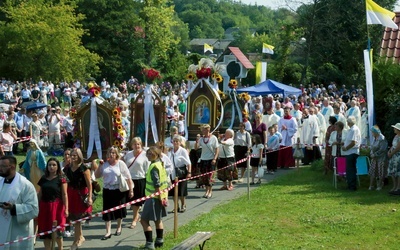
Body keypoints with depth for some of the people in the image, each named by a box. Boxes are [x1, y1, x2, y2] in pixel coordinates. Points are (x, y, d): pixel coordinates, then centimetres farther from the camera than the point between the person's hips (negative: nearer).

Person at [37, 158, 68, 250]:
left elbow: (64, 195, -7)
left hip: (57, 206, -4)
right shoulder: (43, 179, 9)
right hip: (44, 206, 4)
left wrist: (66, 208, -14)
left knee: (57, 231, -3)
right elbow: (40, 194, 14)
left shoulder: (61, 179, -3)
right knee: (45, 231, 6)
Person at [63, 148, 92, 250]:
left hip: (81, 194, -5)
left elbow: (89, 184, -12)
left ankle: (76, 241, 11)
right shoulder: (67, 168, 6)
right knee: (73, 218, 13)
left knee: (77, 218, 0)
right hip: (70, 194, 5)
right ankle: (80, 237, 31)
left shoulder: (84, 168, -10)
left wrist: (89, 197, -18)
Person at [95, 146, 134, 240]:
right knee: (107, 211, -2)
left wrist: (131, 190, -7)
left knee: (119, 210, 11)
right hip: (107, 190, 2)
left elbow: (128, 178, -4)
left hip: (119, 190, -2)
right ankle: (108, 232, 0)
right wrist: (100, 166, -5)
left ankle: (119, 227, 33)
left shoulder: (121, 164, -4)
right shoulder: (104, 164, 6)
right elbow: (97, 176, 7)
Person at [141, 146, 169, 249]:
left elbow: (157, 184, -24)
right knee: (158, 219, 23)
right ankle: (159, 241, 33)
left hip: (154, 197, -10)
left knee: (144, 220, -7)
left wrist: (159, 195, -21)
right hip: (162, 196, 10)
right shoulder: (161, 164, 9)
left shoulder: (154, 166, -19)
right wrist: (165, 195, 18)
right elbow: (166, 182, 14)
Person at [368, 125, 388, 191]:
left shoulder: (382, 139, -15)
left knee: (381, 173, 1)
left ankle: (380, 186, 10)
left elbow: (382, 149, -20)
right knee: (372, 172, 4)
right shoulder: (375, 139, 10)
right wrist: (371, 154, 0)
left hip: (381, 158, -8)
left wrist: (375, 154, -16)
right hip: (374, 158, 8)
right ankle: (371, 186, 6)